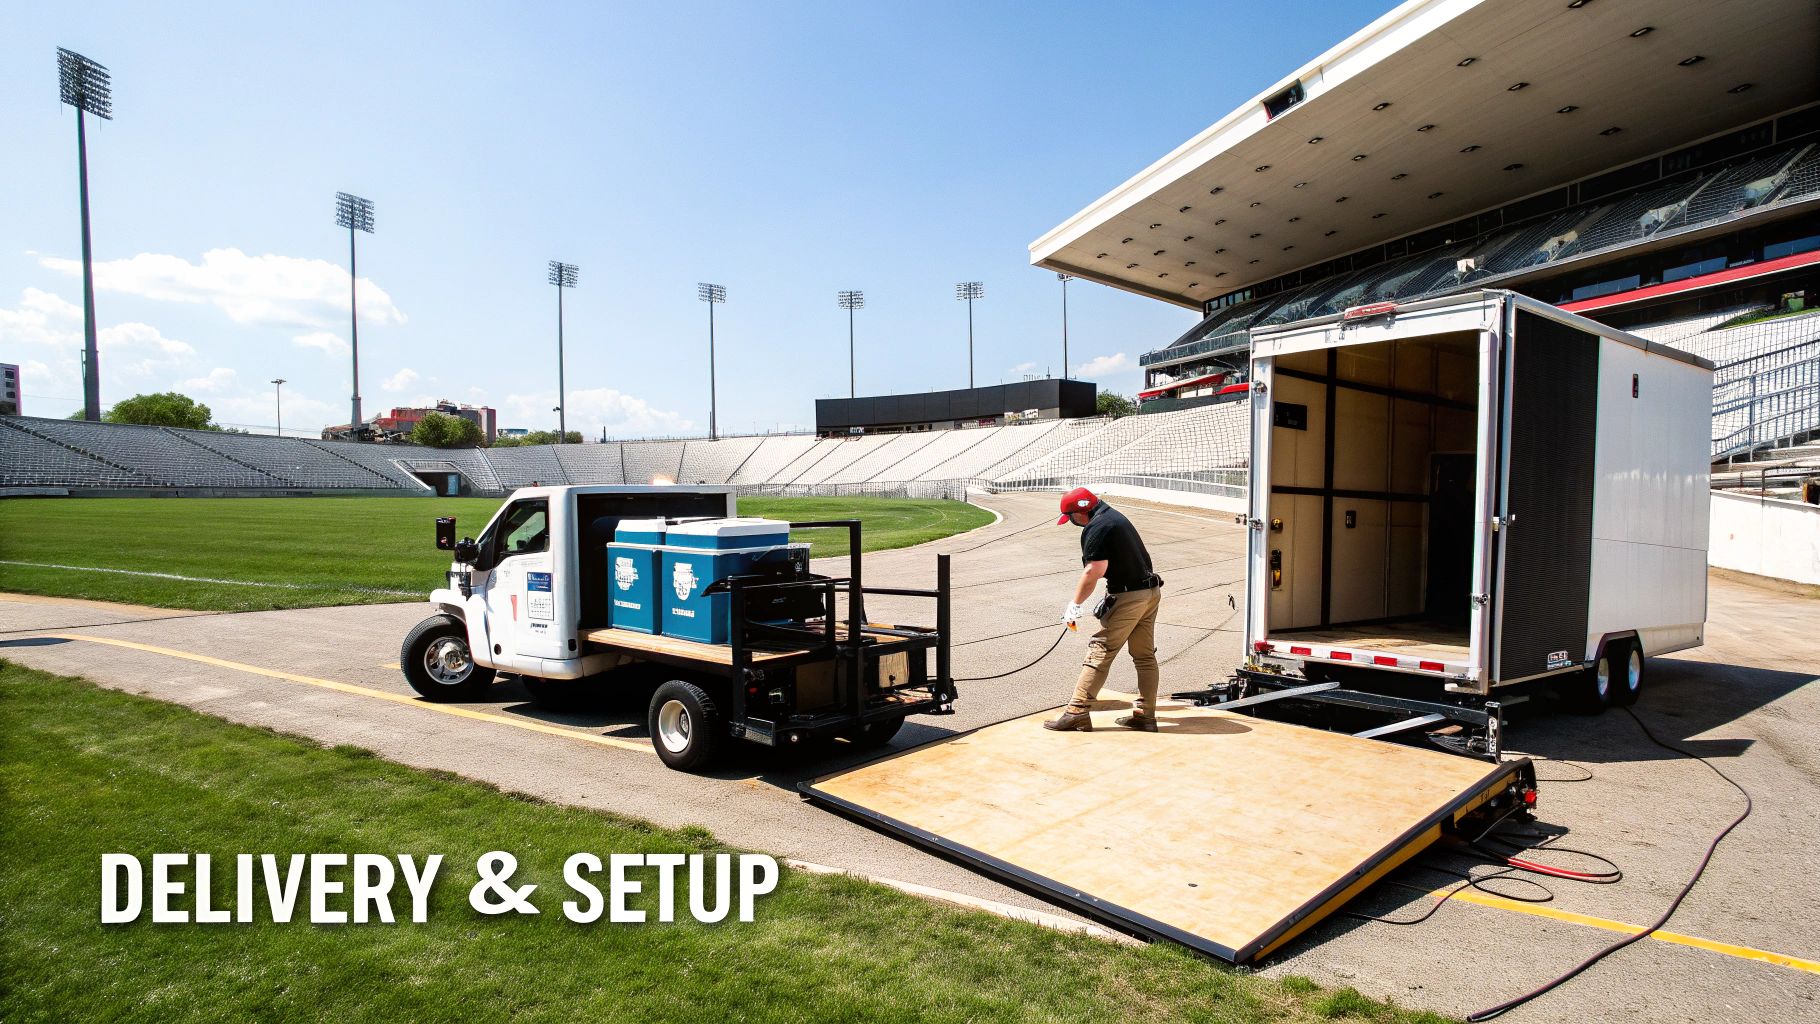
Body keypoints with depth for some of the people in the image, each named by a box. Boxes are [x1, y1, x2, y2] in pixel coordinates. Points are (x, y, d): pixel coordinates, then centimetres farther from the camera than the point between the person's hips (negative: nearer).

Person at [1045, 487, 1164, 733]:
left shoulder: (1095, 528, -15)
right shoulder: (1115, 515, 15)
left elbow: (1094, 571, -21)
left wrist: (1075, 604, -12)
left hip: (1128, 597, -9)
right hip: (1152, 592, 10)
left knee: (1100, 652, -5)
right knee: (1145, 656, 12)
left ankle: (1077, 712, -2)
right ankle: (1145, 715, 17)